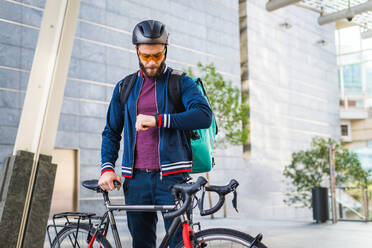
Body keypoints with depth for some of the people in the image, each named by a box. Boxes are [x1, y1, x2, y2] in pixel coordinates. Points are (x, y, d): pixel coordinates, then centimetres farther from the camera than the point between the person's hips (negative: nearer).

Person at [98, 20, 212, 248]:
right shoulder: (124, 88, 14)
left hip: (171, 177, -3)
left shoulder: (181, 83, 3)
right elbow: (111, 132, 18)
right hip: (137, 179, 3)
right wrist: (107, 167, 3)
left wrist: (158, 120, -22)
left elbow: (204, 116, -14)